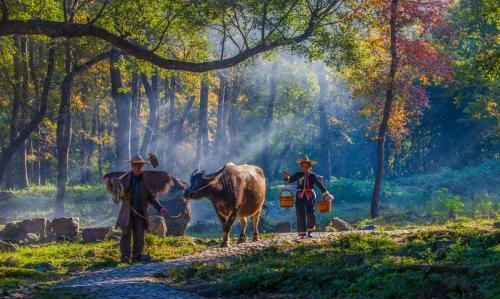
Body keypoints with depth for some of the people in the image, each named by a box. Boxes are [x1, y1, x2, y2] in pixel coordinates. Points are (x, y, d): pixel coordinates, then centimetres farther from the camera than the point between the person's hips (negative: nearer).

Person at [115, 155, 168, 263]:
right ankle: (125, 257, -12)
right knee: (126, 235, -10)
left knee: (139, 238, 0)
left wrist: (160, 208, -8)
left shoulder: (146, 180, 1)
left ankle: (136, 258, 8)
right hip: (127, 213, -1)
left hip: (140, 214, 1)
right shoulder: (124, 179, 0)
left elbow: (151, 197, 5)